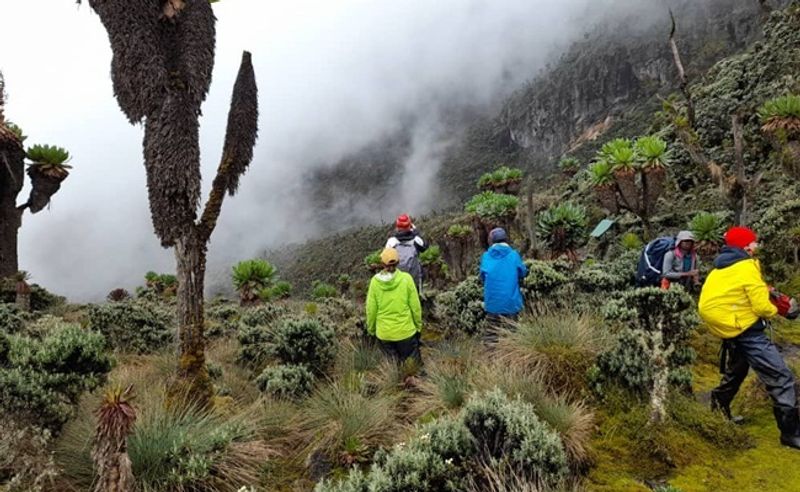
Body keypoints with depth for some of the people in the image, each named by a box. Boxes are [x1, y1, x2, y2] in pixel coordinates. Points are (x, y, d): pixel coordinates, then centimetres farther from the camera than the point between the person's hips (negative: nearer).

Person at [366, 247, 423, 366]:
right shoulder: (406, 279, -13)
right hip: (405, 331, -1)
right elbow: (415, 306, -7)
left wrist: (371, 329, 13)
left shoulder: (375, 281, -10)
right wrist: (418, 325, 9)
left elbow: (371, 309, -3)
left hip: (384, 333, 2)